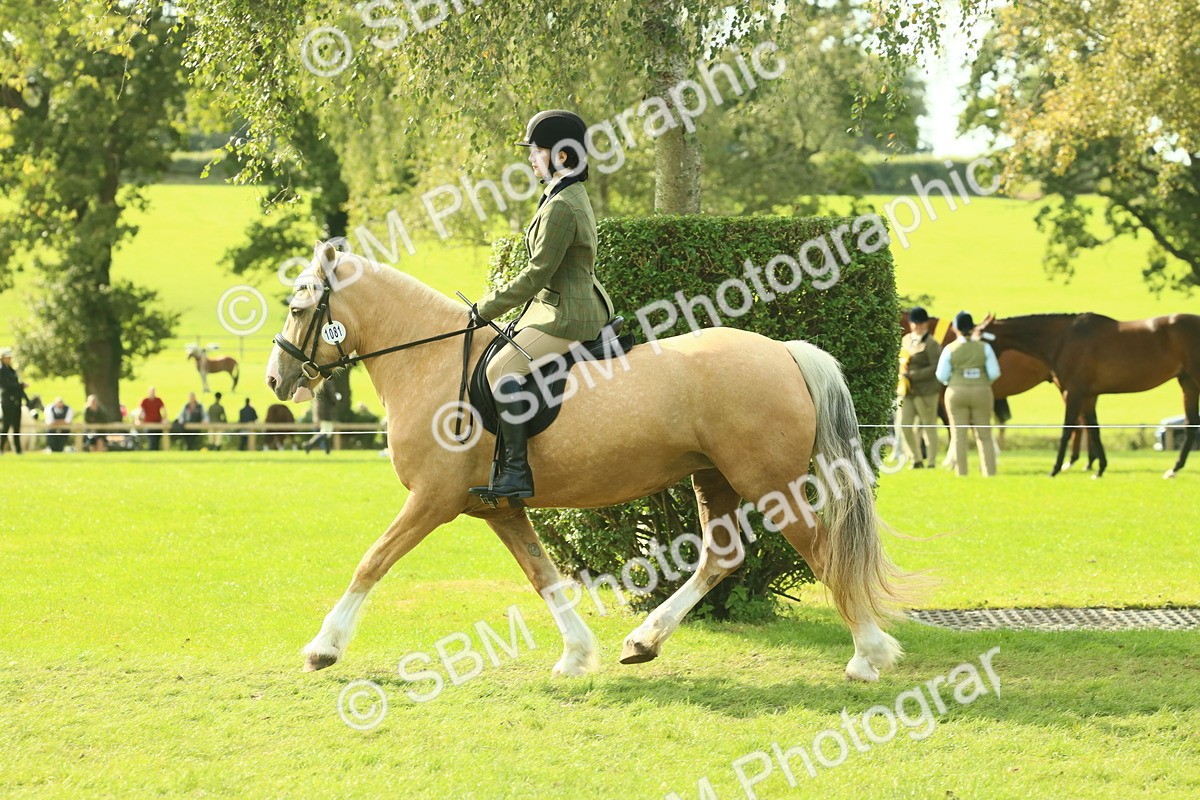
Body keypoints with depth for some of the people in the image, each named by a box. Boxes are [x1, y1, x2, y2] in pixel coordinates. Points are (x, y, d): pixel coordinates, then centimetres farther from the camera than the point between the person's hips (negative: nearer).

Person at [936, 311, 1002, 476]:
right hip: (981, 394, 1)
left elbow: (941, 376, -5)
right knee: (984, 436, 8)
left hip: (957, 394, -1)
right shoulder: (984, 348, -4)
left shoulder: (950, 349, -7)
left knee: (959, 436, 4)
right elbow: (994, 373, -5)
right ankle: (990, 473, 3)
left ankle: (961, 474, 1)